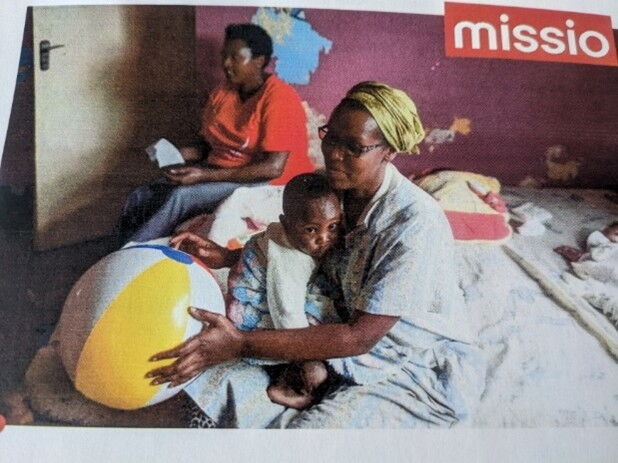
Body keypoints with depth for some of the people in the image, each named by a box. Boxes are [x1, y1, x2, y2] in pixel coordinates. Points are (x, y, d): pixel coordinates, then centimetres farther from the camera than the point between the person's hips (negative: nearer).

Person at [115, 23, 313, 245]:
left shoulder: (279, 99, -15)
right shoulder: (221, 93, 9)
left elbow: (274, 168, -23)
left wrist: (205, 175, -24)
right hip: (217, 173, 8)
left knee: (181, 197, -28)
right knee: (140, 197, -10)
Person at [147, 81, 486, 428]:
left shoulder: (416, 222, -26)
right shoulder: (336, 190, -4)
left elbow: (360, 336, -27)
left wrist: (241, 344, -32)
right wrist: (227, 257, -1)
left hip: (426, 372, -6)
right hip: (359, 346, 6)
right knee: (217, 377, -10)